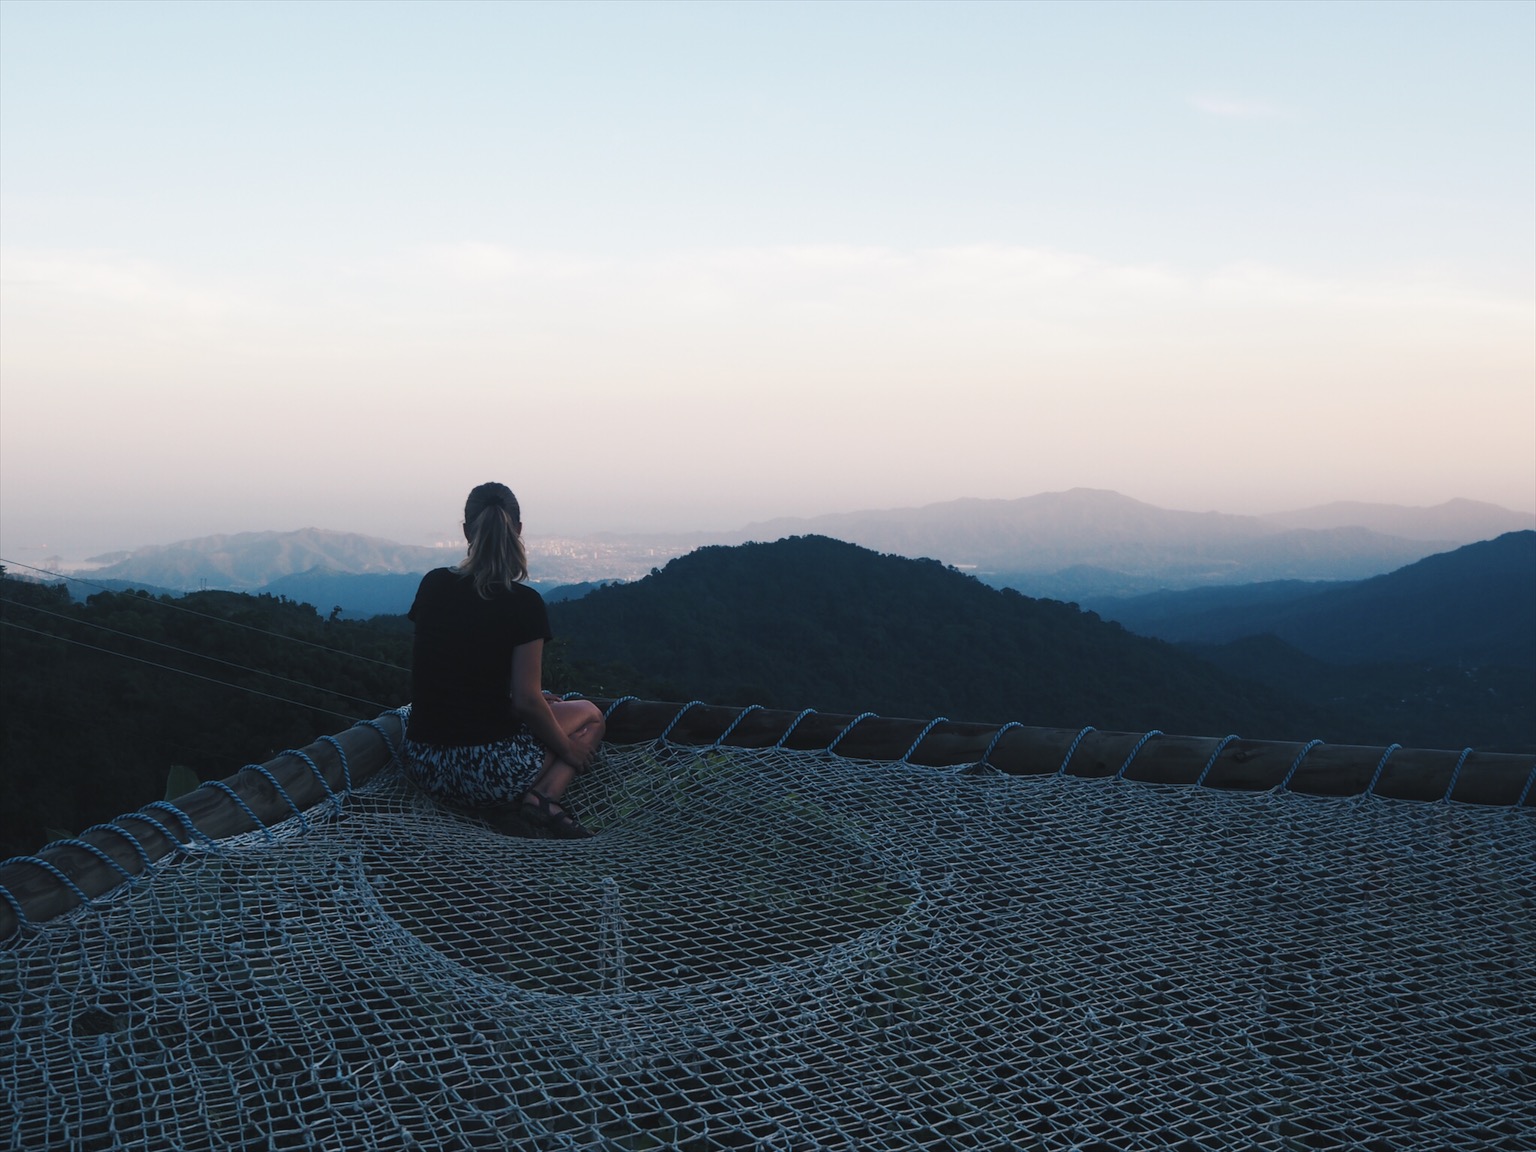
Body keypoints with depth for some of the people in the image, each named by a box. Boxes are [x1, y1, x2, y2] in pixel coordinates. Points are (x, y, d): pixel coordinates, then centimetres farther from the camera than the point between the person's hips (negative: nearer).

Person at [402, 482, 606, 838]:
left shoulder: (433, 585, 4)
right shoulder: (524, 603, -12)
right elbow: (526, 700, -13)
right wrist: (567, 749, 5)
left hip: (423, 768, 5)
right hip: (489, 771, -5)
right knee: (589, 715, 22)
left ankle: (507, 805, 4)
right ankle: (542, 798, -6)